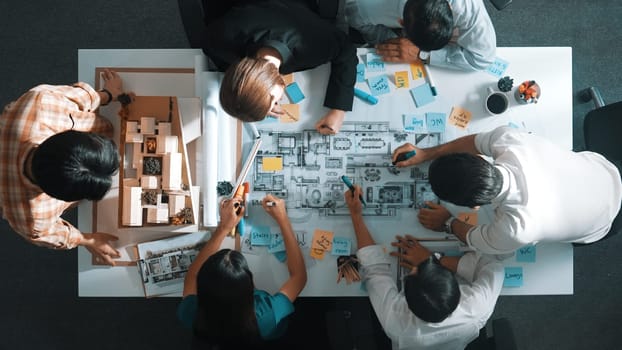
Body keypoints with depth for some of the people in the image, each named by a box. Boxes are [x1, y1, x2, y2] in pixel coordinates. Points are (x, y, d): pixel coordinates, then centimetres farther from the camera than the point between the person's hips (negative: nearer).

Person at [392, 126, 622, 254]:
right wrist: (425, 154, -11)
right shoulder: (508, 139, -38)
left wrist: (447, 223, -7)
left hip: (598, 226, -3)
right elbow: (476, 141, -14)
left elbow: (478, 241, -22)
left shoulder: (516, 228, -47)